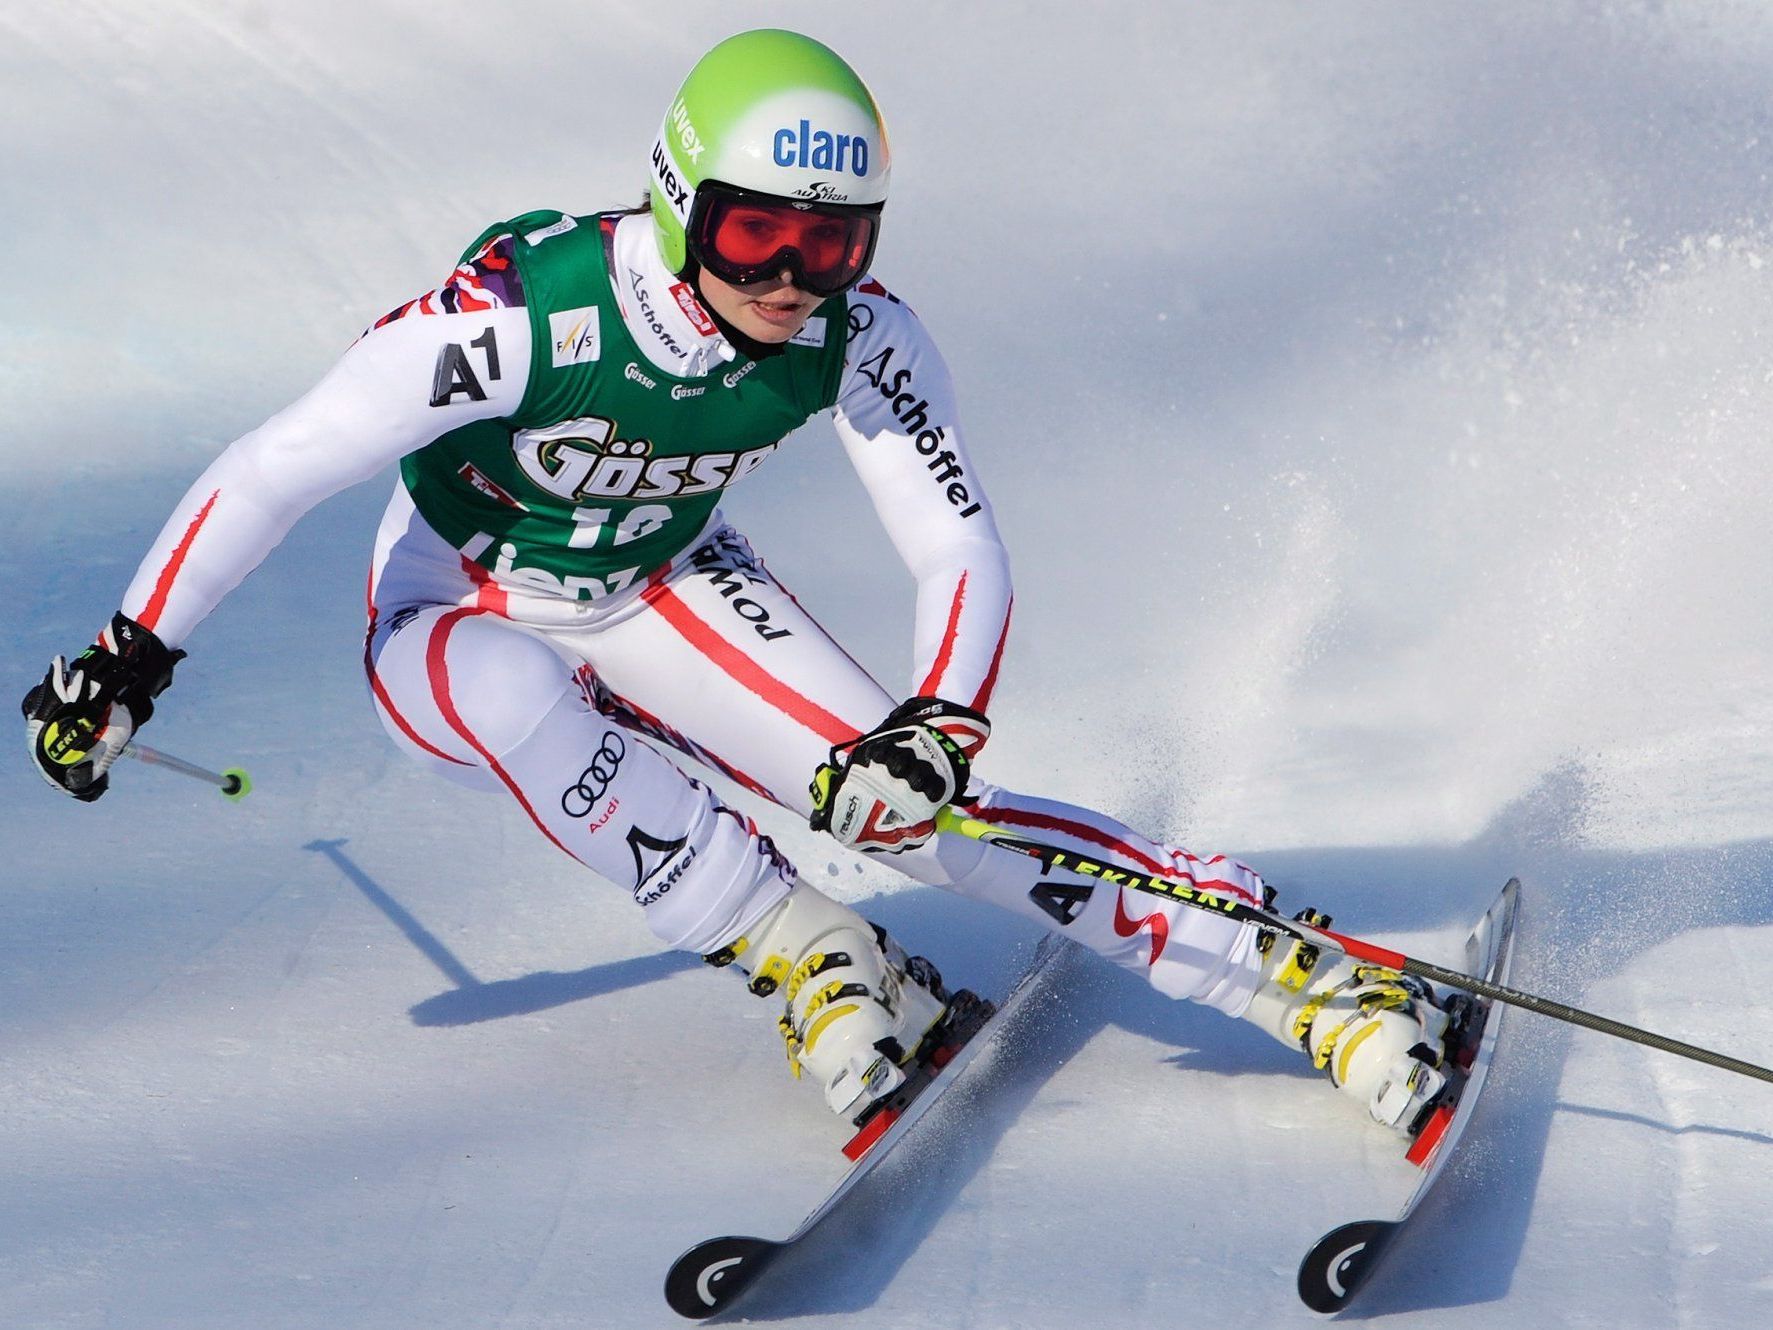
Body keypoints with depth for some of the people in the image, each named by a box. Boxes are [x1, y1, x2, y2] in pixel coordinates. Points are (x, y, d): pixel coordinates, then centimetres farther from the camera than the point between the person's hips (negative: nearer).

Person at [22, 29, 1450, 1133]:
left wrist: (942, 722, -39)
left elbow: (962, 550, -19)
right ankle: (816, 965, -26)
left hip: (663, 591, 2)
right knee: (520, 691, -38)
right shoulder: (523, 313, -34)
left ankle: (1313, 979, -19)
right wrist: (129, 663, -21)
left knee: (903, 798, -20)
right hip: (459, 618, -1)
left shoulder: (860, 339, -23)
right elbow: (276, 468, -25)